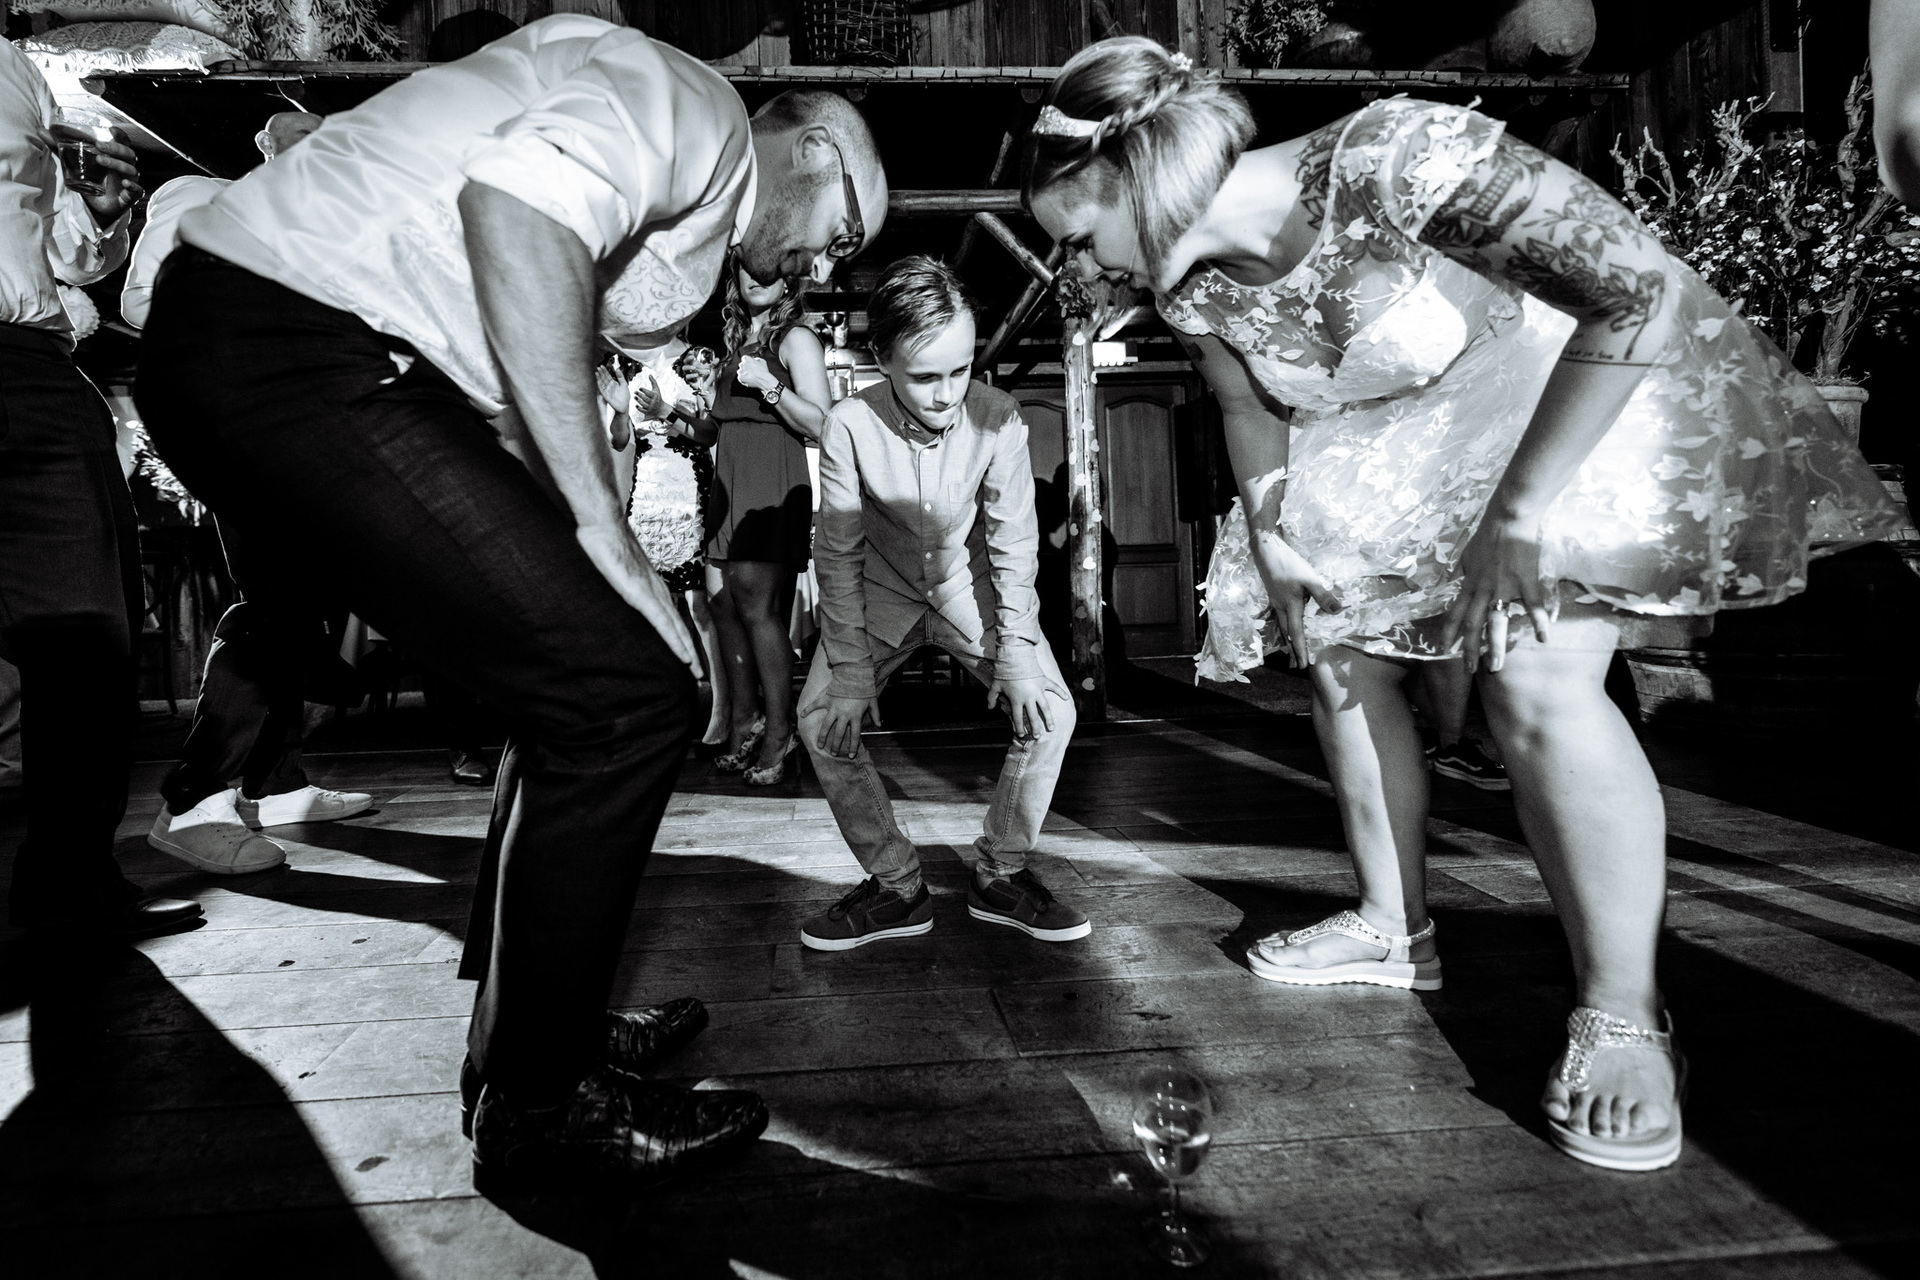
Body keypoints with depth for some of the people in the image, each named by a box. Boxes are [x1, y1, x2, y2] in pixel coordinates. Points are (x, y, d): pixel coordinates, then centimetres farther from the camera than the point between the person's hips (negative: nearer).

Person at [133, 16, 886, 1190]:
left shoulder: (690, 245, 25)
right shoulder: (698, 106, -4)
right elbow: (517, 196, -24)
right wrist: (603, 527, -24)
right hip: (287, 337, -10)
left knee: (583, 682, 13)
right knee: (624, 693, -12)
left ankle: (531, 1033, 24)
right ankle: (539, 1105, 2)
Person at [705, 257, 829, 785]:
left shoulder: (796, 339, -1)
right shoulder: (738, 343, 21)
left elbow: (822, 426, -11)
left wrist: (769, 385, -19)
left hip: (772, 484, -8)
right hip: (731, 483, 8)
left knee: (758, 606, -13)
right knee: (726, 604, 3)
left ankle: (780, 737, -8)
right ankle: (744, 722, 11)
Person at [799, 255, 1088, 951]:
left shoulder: (997, 417, -23)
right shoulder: (850, 424, -24)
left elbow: (1014, 542, -13)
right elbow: (838, 554, -16)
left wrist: (1016, 654, -19)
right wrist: (851, 672, -20)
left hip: (970, 587, 0)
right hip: (881, 591, 0)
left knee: (1050, 711, -17)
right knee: (822, 718, -17)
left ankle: (1000, 873, 3)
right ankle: (896, 884, -2)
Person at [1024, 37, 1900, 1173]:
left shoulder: (1391, 160, -35)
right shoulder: (1195, 290, -14)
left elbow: (1645, 288, -32)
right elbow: (1252, 412, 6)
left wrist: (1521, 507, -32)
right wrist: (1269, 531, -8)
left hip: (1586, 388, -7)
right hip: (1406, 436, 7)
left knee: (1538, 680, -22)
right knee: (1341, 654, 4)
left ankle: (1626, 1015, -9)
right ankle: (1398, 929, 20)